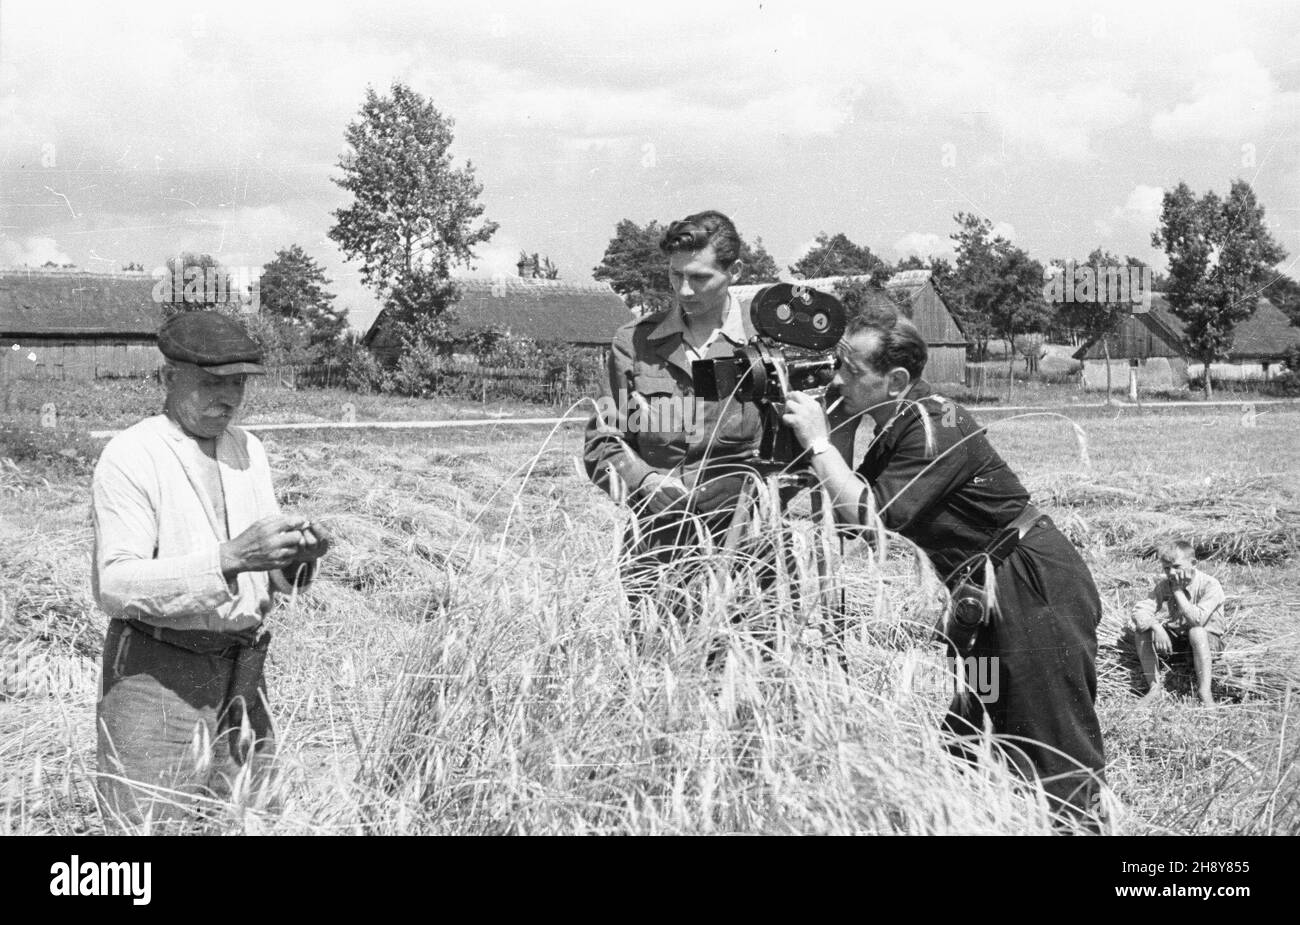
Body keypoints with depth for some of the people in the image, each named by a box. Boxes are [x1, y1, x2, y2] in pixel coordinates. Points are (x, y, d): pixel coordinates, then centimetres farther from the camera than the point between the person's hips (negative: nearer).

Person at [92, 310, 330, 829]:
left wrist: (298, 557, -11)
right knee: (152, 825, -5)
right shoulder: (130, 458, -10)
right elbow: (116, 586, -20)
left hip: (243, 669, 6)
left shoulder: (248, 451, 11)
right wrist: (229, 557, -30)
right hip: (156, 673, -6)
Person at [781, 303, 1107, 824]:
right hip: (999, 598, 10)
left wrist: (818, 441, -20)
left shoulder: (934, 425, -19)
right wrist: (837, 430, -1)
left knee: (1056, 759, -7)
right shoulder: (896, 426, 8)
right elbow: (856, 505, 8)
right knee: (964, 747, 12)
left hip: (1038, 591, -10)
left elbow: (871, 520, -25)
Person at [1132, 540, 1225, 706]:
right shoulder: (1165, 584, -7)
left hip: (1209, 640, -5)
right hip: (1176, 638, 5)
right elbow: (1140, 611, -15)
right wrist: (1156, 627, -36)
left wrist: (1178, 590, -29)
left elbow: (1197, 619, -35)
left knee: (1196, 631, -39)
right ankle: (1154, 687, -14)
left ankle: (1204, 692, -34)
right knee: (1141, 629, -19)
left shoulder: (1210, 585, -22)